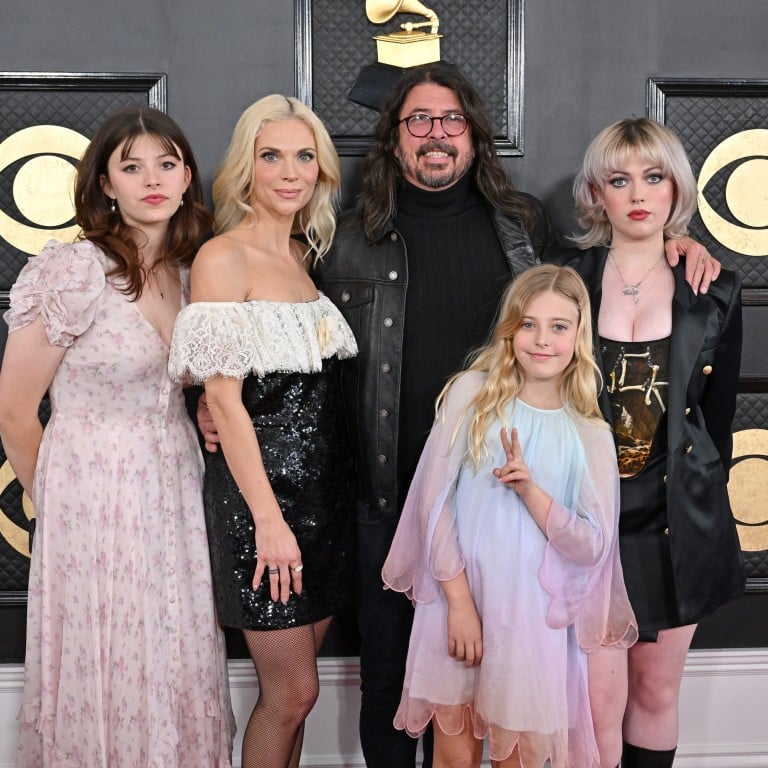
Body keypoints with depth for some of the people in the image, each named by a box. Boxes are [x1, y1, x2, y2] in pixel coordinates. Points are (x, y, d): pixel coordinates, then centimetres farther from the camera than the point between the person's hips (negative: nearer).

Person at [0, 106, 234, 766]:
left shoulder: (190, 271, 6)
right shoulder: (73, 273, -13)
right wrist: (57, 501, 3)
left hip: (178, 494, 6)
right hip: (95, 504, -5)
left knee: (179, 677, 12)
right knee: (104, 687, 6)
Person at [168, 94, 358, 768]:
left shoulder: (307, 254, 12)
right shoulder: (223, 257, -10)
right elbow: (223, 397, -15)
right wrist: (268, 518, -18)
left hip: (326, 480, 7)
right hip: (260, 482, -7)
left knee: (294, 685, 14)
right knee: (293, 690, 2)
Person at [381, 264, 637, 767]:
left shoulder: (590, 436, 2)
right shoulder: (472, 394, -2)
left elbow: (592, 547, -3)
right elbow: (433, 498, -5)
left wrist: (530, 490, -18)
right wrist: (459, 600, -10)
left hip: (535, 618, 1)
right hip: (457, 600, -1)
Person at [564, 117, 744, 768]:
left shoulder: (715, 293, 3)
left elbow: (718, 416, 8)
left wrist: (701, 509, 8)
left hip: (676, 521, 2)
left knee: (657, 693, 13)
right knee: (599, 699, -1)